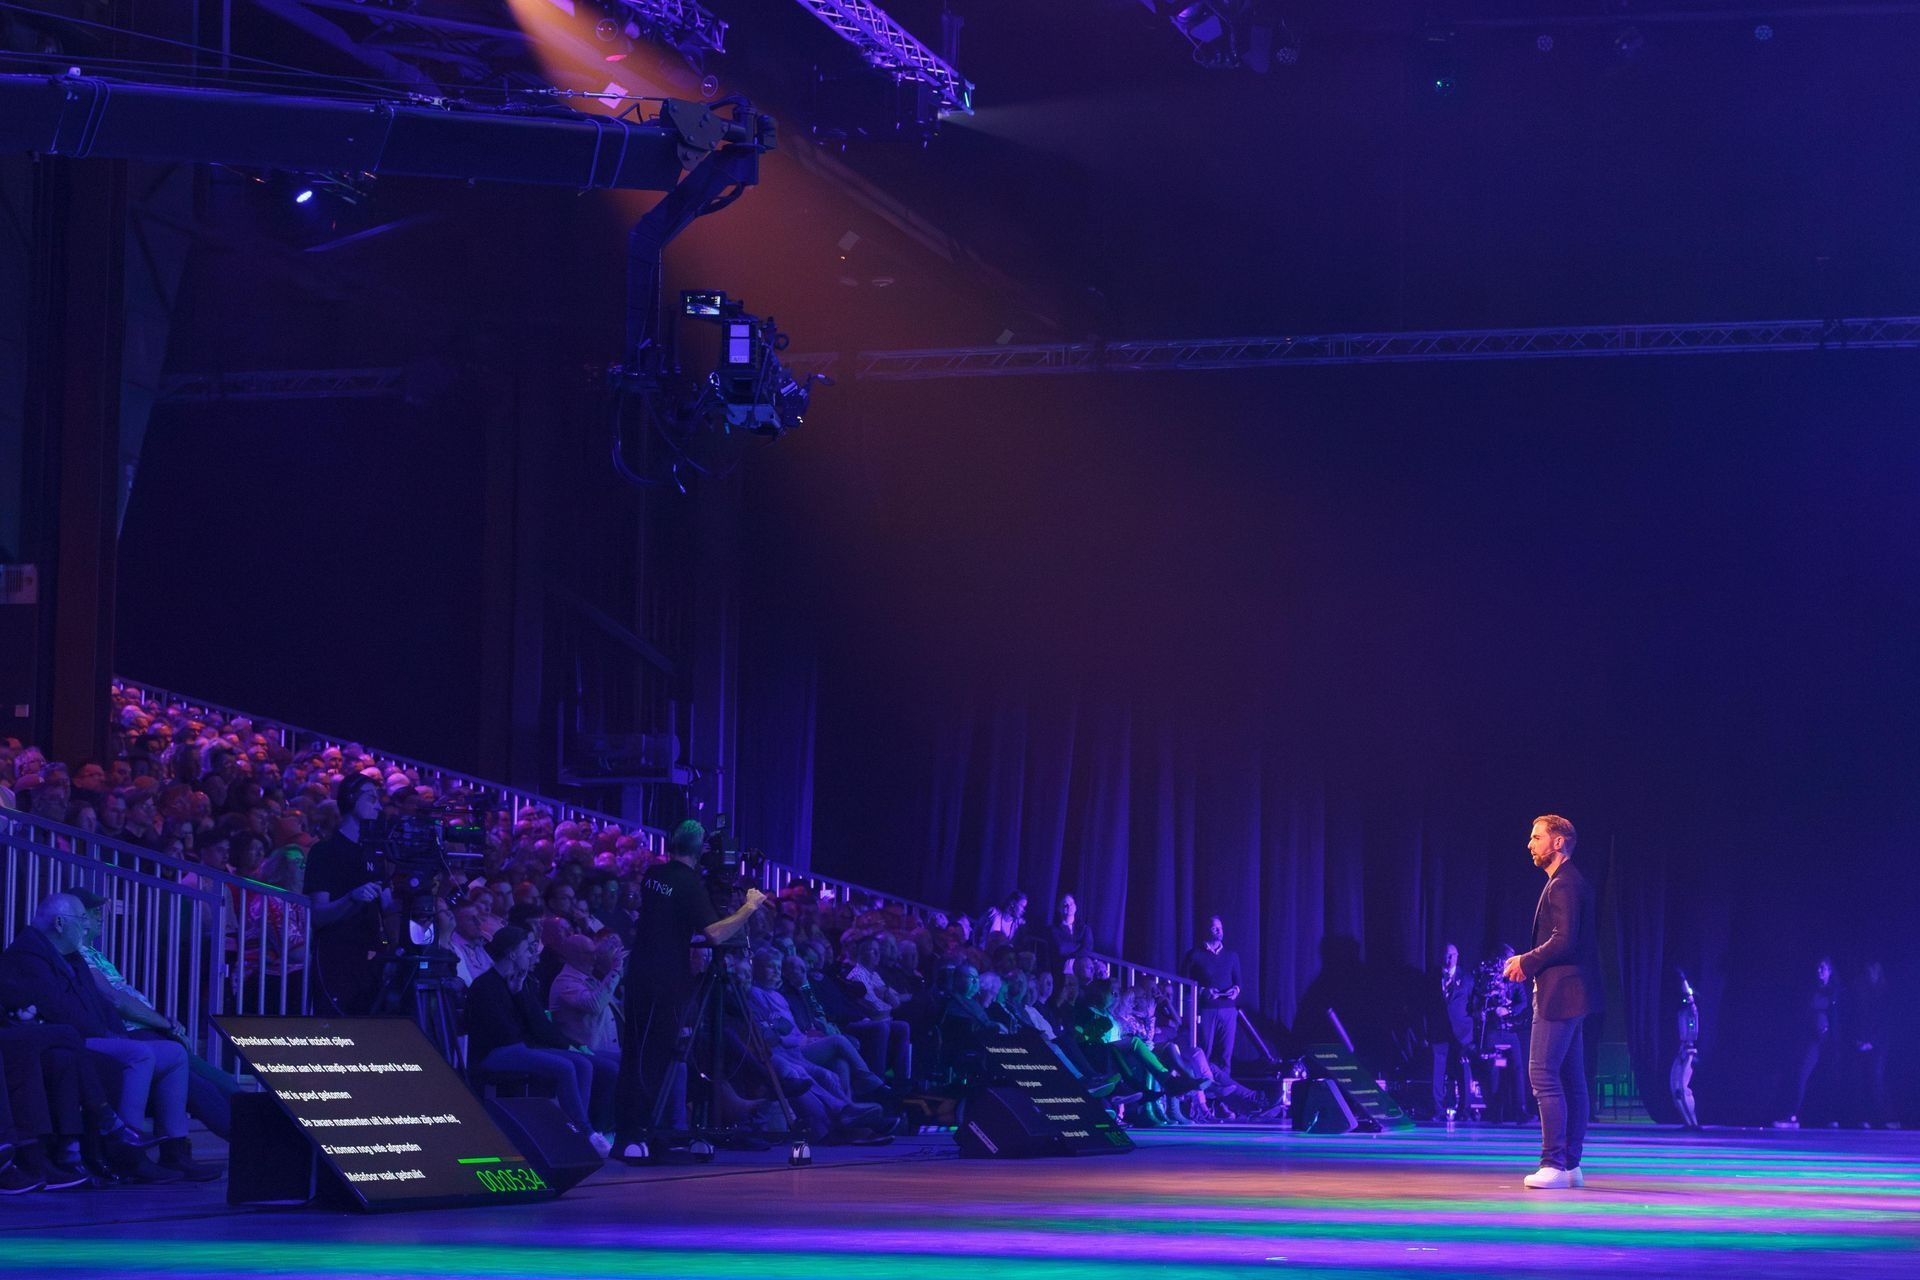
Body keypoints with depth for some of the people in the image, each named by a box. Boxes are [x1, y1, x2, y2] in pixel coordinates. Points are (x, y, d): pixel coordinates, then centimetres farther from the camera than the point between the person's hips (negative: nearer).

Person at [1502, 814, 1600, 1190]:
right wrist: (1530, 962, 13)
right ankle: (1570, 1164, 13)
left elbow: (1563, 941, -22)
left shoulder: (1563, 884, -14)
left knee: (1543, 1073, -12)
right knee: (1570, 1079, 10)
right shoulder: (1569, 883, 19)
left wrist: (1527, 962, -11)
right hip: (1567, 993, 11)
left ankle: (1554, 1164, -15)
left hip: (1559, 994, -11)